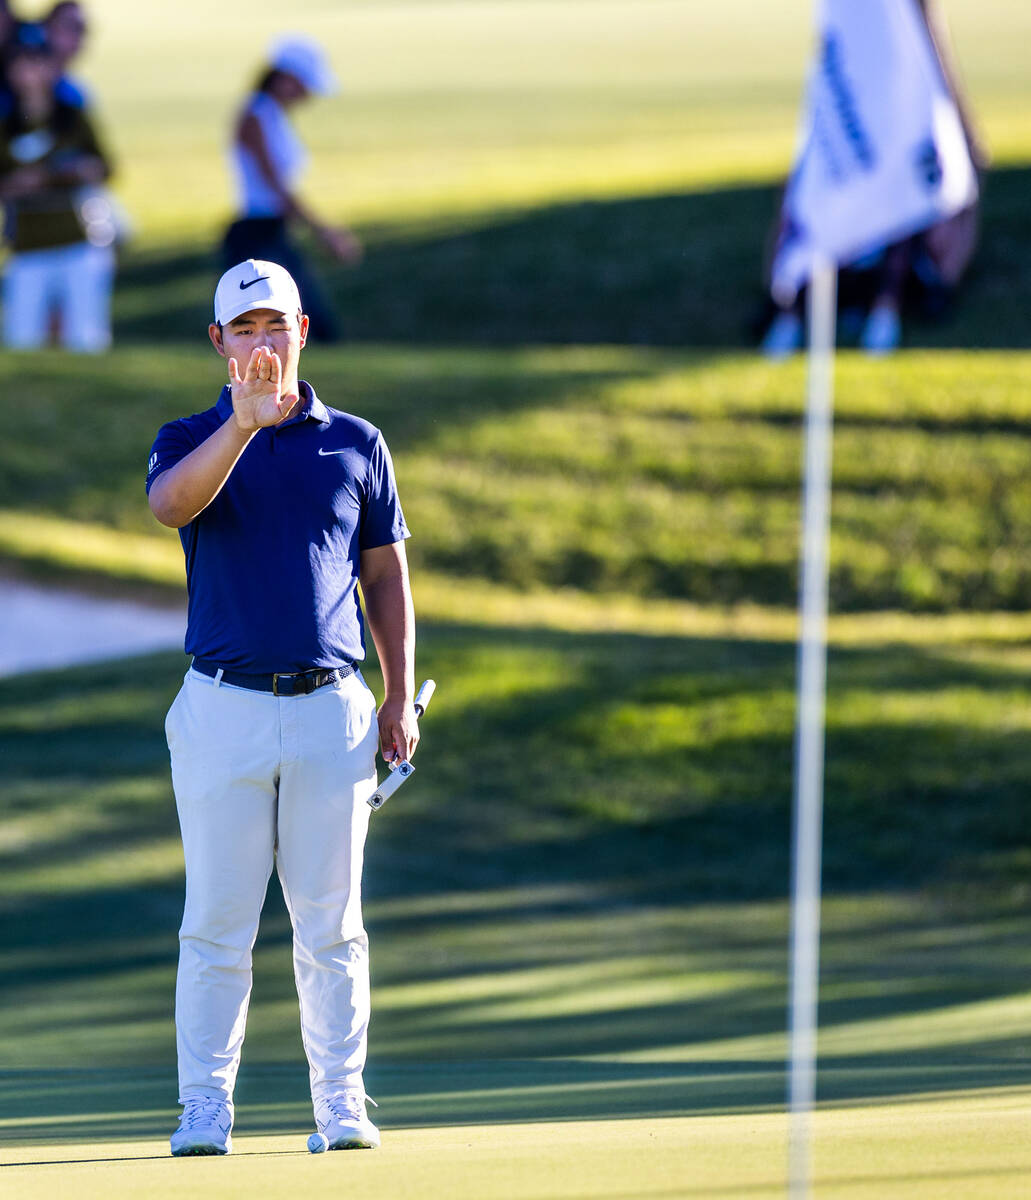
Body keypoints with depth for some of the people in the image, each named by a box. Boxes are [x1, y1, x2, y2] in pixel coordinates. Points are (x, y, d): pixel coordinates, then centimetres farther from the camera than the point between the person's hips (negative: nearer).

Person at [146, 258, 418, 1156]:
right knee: (217, 923, -1)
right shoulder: (193, 440, 5)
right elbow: (170, 505, -19)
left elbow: (387, 577, 14)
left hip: (330, 710, 1)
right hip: (223, 709, -1)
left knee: (332, 923, 4)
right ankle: (205, 1110, 2)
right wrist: (244, 421, -32)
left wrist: (400, 698, 5)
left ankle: (342, 1105, 8)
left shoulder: (356, 443, 11)